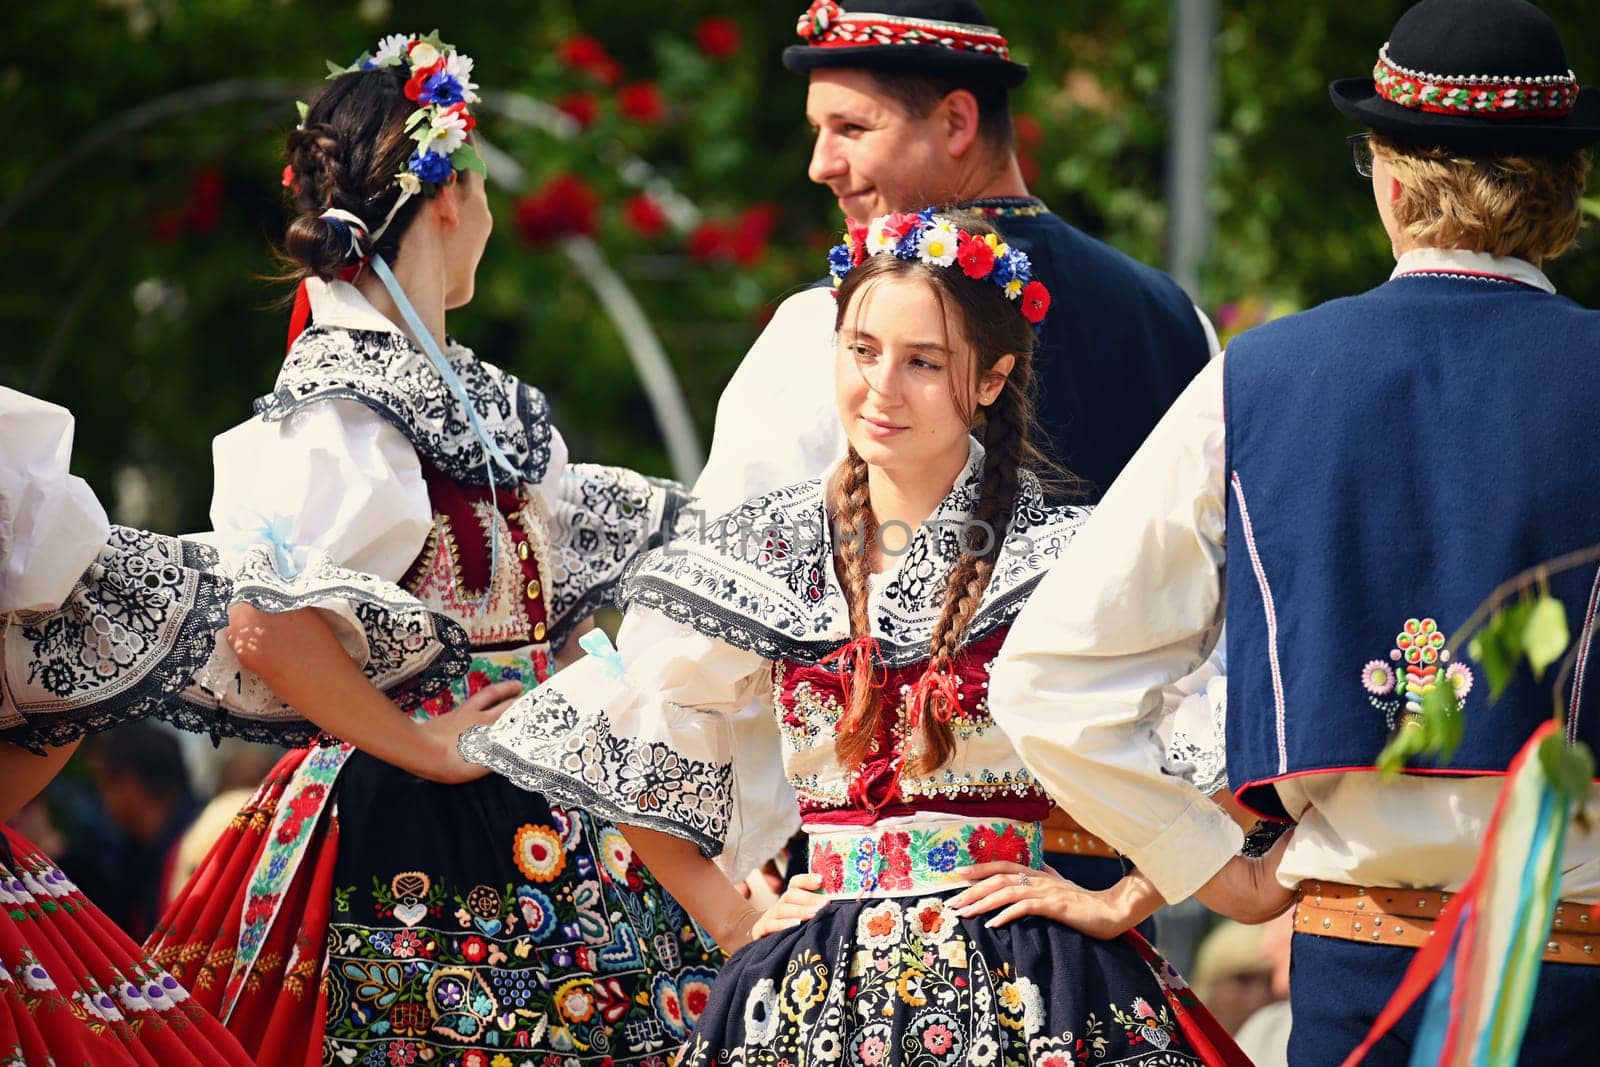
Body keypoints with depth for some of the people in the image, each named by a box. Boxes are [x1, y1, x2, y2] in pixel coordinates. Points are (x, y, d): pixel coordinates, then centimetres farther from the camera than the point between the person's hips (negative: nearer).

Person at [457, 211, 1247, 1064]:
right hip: (816, 991, 3)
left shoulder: (1060, 557, -6)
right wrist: (736, 926, 9)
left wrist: (1118, 902, -8)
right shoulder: (766, 555, 6)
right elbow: (628, 755, 14)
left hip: (1012, 990, -3)